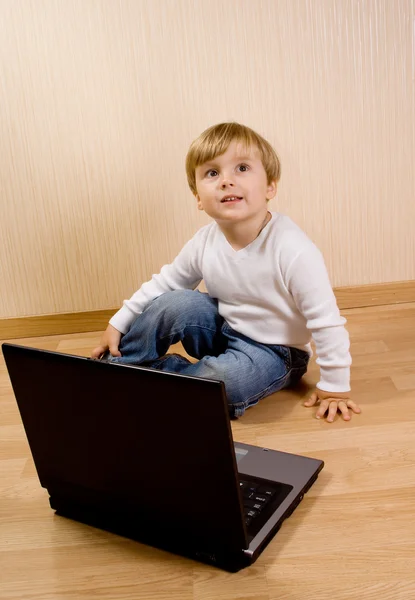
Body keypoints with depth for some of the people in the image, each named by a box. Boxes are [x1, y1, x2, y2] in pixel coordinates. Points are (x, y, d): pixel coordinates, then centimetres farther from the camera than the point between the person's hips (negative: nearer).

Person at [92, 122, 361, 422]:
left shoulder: (292, 249, -29)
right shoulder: (205, 241, -12)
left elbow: (327, 322, -22)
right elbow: (165, 284, 4)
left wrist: (335, 386, -17)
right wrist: (119, 324, 3)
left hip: (273, 351, -4)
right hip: (223, 330, 5)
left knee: (224, 379, -33)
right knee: (175, 304, -20)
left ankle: (161, 370, -4)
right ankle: (117, 367, 4)